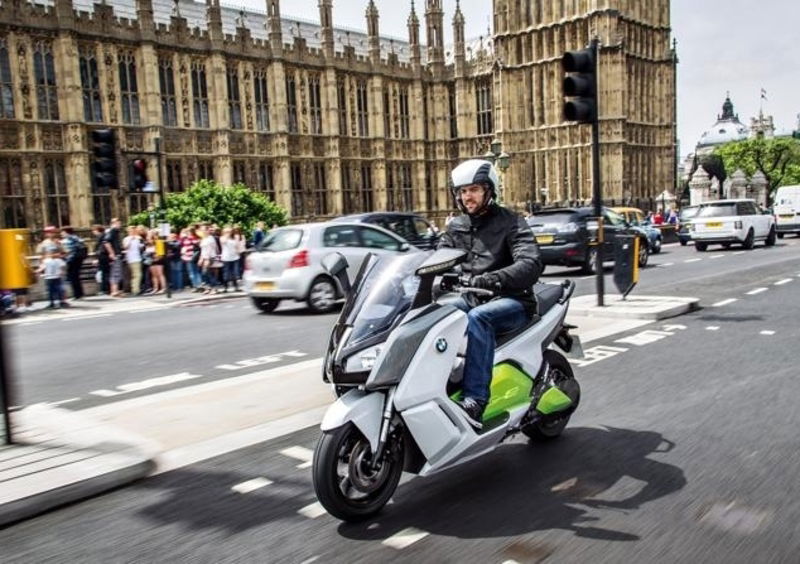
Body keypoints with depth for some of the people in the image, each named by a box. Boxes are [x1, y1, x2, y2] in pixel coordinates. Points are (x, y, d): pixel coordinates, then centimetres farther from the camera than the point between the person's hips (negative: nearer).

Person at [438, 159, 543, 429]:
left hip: (510, 300, -5)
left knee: (477, 318, -36)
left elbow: (531, 264, -19)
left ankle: (475, 400, -38)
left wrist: (494, 279, -37)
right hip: (470, 298, 6)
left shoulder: (510, 222, -4)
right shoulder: (455, 227, 14)